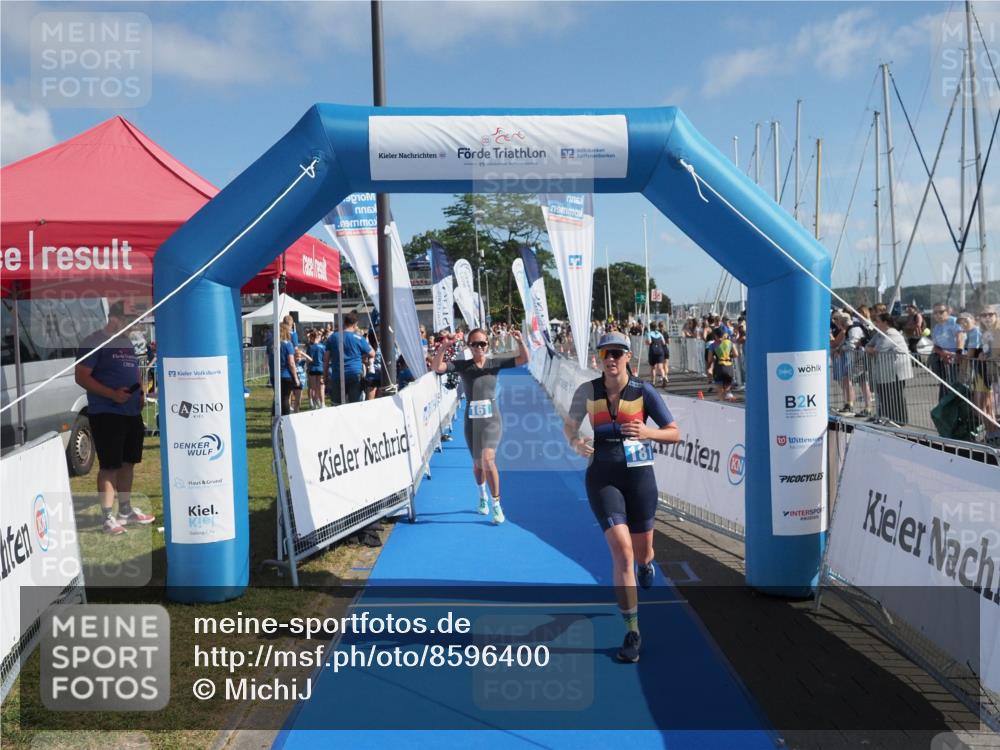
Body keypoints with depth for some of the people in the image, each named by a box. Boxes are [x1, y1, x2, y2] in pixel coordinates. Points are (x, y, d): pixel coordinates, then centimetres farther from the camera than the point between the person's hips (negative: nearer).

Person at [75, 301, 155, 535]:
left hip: (132, 413, 8)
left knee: (128, 462, 14)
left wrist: (140, 393, 7)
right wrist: (112, 394, -22)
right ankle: (108, 518, 0)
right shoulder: (94, 342, -8)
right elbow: (81, 376, -14)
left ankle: (126, 510, 27)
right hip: (106, 414, -8)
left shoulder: (127, 343, 16)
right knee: (109, 466, -5)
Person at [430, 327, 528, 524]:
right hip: (472, 421, 2)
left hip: (492, 420, -2)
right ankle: (483, 496, 45)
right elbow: (436, 367, -17)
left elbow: (524, 359, -8)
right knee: (477, 464, 16)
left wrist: (520, 342, -27)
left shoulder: (495, 363, -3)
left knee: (488, 460, -18)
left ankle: (497, 505, -4)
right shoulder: (462, 365, -4)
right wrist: (444, 347, -31)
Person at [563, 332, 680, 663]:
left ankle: (646, 563, 55)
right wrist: (576, 442, -12)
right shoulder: (587, 391, -3)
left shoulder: (644, 392, -6)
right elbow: (569, 425, 11)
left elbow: (675, 433, -3)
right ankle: (632, 632, -2)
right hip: (602, 476, 0)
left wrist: (647, 432, -23)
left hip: (639, 475, 1)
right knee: (622, 550, -14)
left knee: (641, 553, 12)